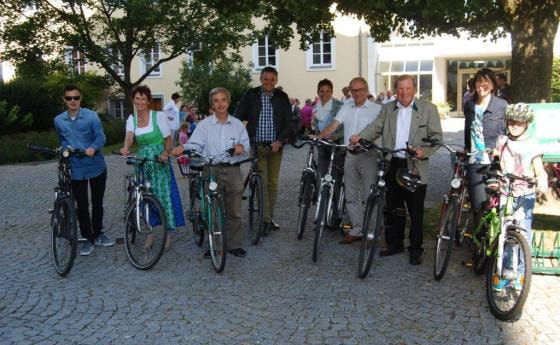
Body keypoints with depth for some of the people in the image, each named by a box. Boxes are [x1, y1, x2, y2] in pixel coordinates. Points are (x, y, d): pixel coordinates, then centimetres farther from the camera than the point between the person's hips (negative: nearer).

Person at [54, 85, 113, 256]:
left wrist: (93, 148, -37)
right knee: (82, 206, 4)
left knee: (97, 203, 11)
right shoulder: (58, 120, 2)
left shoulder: (91, 116, -8)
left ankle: (98, 234, 29)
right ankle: (88, 239, 18)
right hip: (76, 169, 1)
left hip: (96, 167, -1)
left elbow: (101, 137, -18)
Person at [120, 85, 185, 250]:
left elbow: (168, 139, -3)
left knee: (164, 195, -5)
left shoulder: (159, 116, -7)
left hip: (160, 161, -4)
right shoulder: (131, 119, 5)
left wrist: (165, 153, -22)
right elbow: (129, 137, -12)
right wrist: (125, 147, -35)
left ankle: (168, 234, 4)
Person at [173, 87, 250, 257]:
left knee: (234, 212, 5)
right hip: (211, 171, -1)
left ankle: (234, 244, 17)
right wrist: (183, 147, -22)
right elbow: (195, 144, -2)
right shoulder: (204, 124, 6)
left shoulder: (238, 124, 11)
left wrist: (241, 147, -11)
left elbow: (246, 146, 12)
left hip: (233, 171, 1)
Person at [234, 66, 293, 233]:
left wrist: (279, 140, -12)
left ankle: (270, 217, 18)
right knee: (262, 183, -6)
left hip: (275, 146, 2)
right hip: (256, 146, -2)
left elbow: (288, 122, 2)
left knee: (273, 183, 7)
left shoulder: (282, 97, 4)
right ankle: (265, 219, -1)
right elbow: (238, 117, 0)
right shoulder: (251, 95, 1)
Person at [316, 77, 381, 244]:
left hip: (368, 155, -5)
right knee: (351, 197, 10)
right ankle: (356, 230, 20)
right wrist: (318, 136, -10)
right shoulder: (347, 107, 13)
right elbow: (334, 125, 5)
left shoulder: (376, 109, -2)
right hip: (350, 155, 5)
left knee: (369, 196, -3)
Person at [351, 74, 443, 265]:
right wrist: (360, 137, -19)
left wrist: (424, 151, -20)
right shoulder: (388, 109, 11)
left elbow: (436, 136, -2)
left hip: (415, 167, -3)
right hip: (392, 165, 4)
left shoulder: (428, 109, 1)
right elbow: (375, 127, 1)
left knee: (416, 210, 2)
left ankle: (416, 248, 15)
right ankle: (394, 243, 26)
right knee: (393, 208, 12)